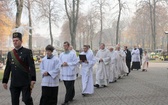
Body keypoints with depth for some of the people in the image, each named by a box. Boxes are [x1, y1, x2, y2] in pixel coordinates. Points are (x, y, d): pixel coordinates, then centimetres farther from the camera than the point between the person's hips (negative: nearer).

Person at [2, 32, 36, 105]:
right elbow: (7, 68, 13)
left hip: (25, 82, -4)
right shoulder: (10, 54, 10)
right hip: (14, 83, 4)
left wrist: (33, 79, -16)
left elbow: (32, 66, -9)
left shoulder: (27, 52, -3)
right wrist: (4, 81, 11)